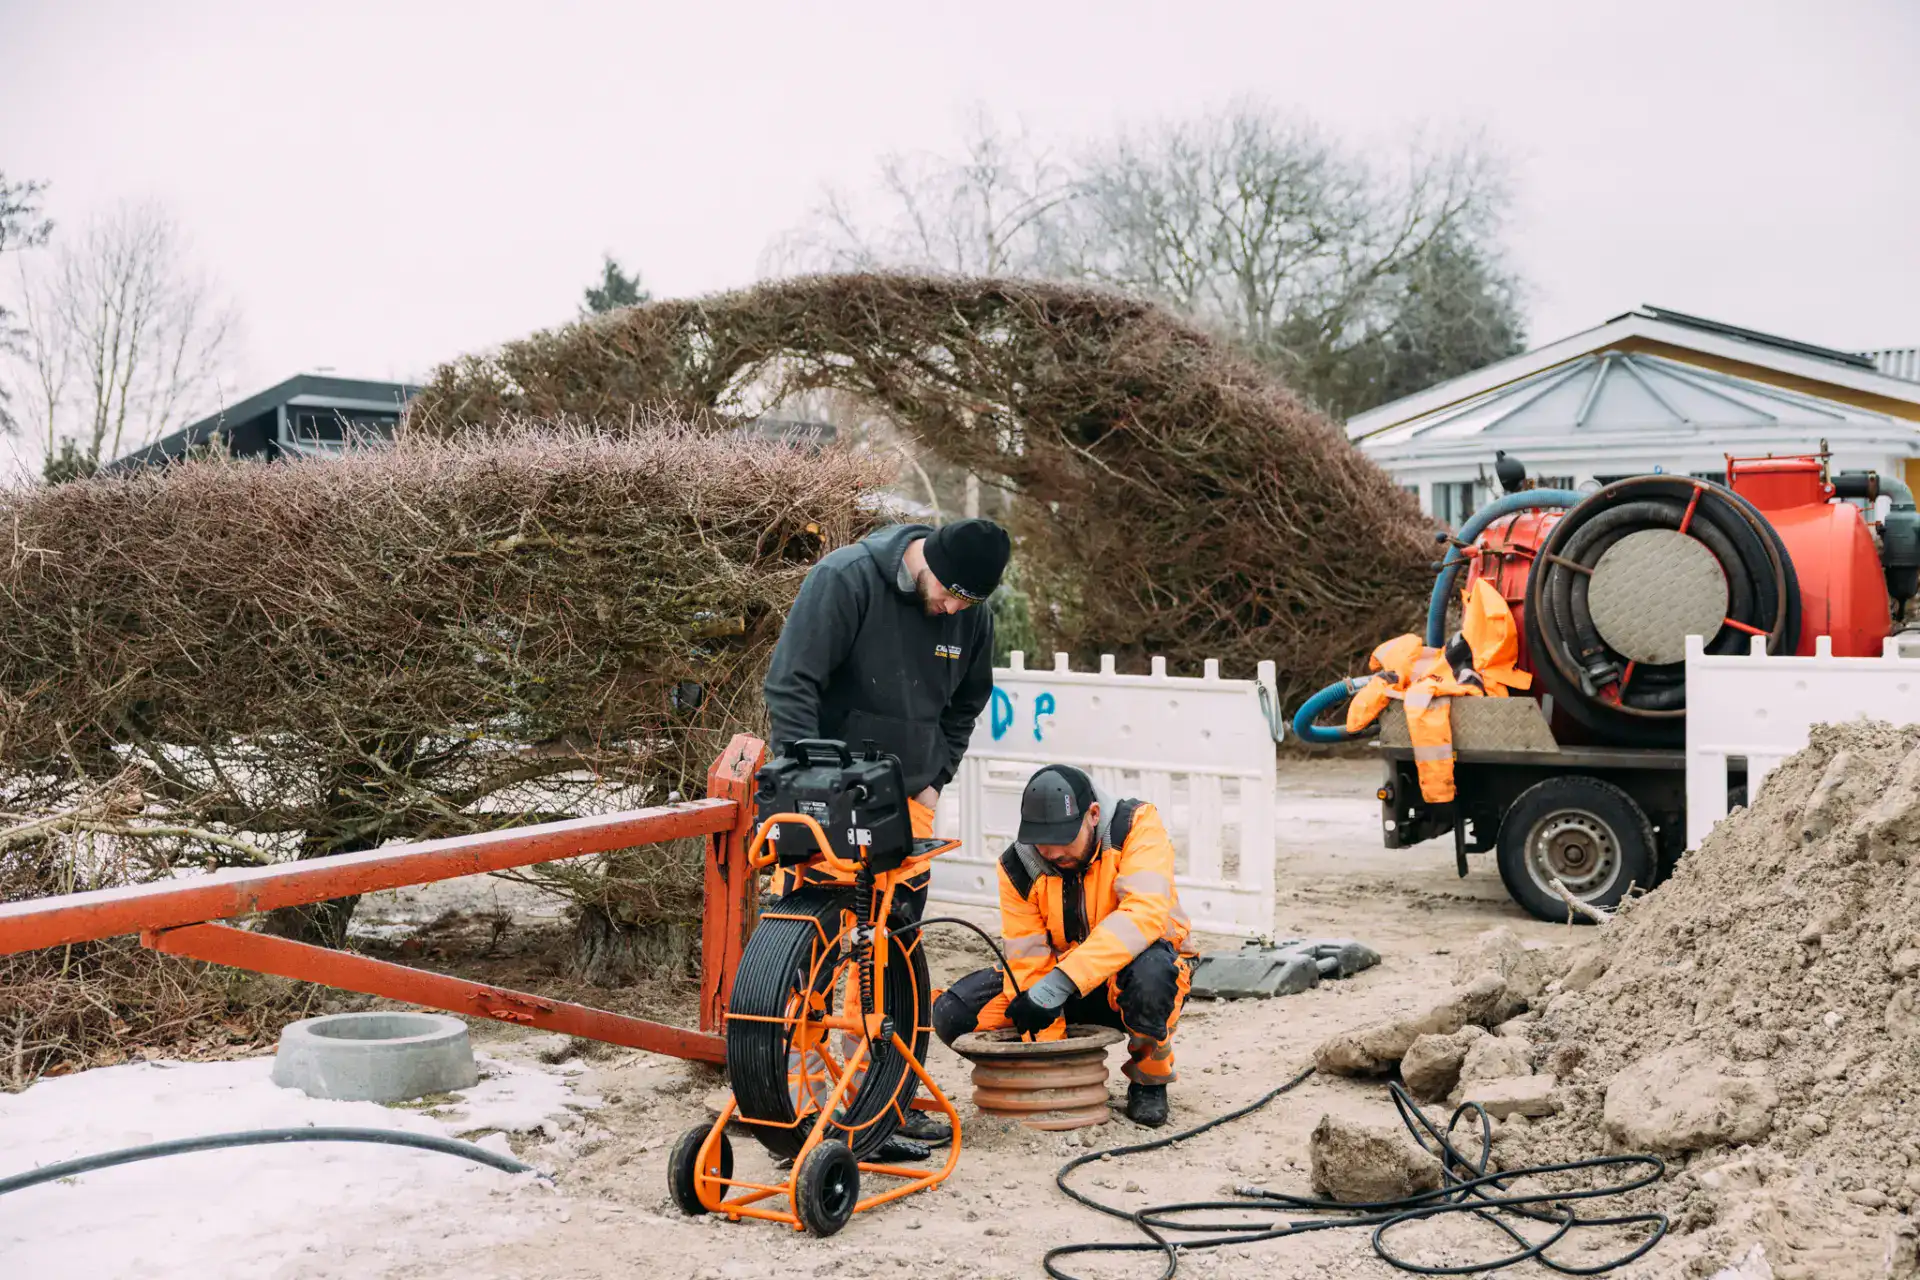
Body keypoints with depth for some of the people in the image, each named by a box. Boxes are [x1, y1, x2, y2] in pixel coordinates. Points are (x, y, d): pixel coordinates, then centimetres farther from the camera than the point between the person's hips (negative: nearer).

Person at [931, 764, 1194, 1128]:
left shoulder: (1137, 825, -21)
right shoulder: (1017, 866, -12)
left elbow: (1144, 914, -36)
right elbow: (1030, 964, -14)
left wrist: (1060, 983, -43)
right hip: (1063, 989, 3)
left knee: (1150, 972, -41)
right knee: (953, 1014, -15)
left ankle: (1149, 1080, -9)